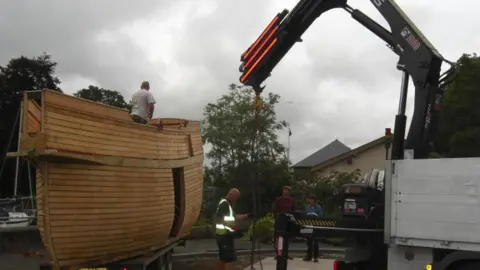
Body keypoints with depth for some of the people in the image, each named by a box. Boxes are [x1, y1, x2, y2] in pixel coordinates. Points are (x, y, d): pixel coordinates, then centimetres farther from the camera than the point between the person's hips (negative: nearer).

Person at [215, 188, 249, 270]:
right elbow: (217, 219, -24)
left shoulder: (227, 204, 17)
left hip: (225, 235, 10)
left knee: (223, 258, 14)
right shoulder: (223, 204, -15)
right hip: (225, 235, -10)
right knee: (230, 258, -11)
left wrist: (246, 216, 12)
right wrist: (230, 225, -31)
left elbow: (232, 217, 22)